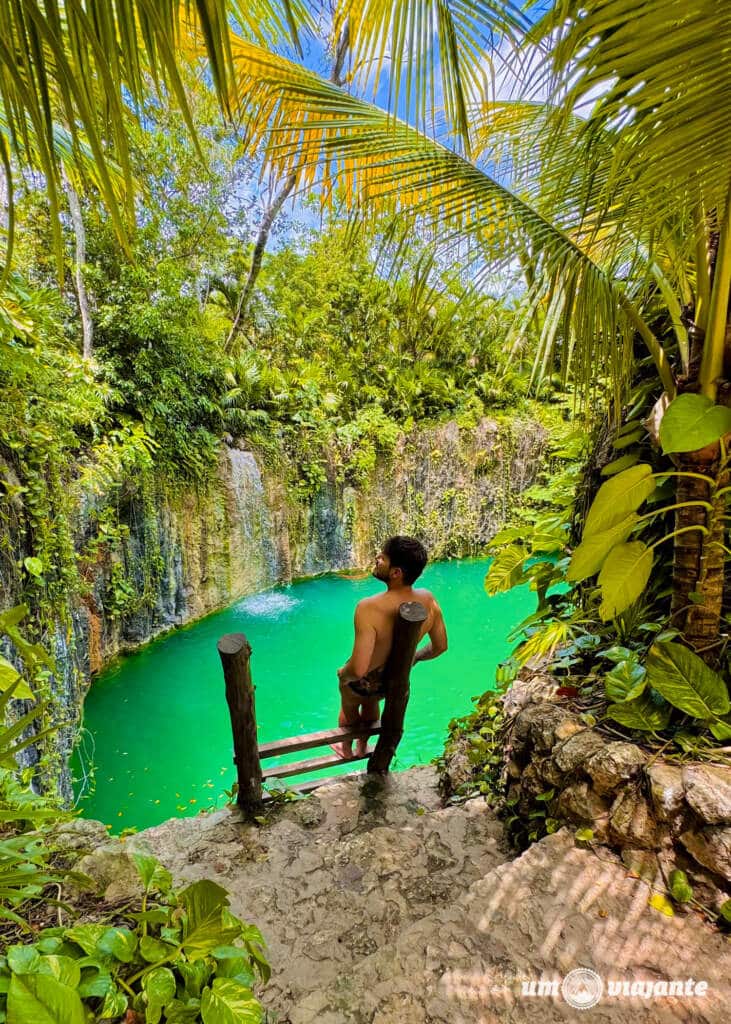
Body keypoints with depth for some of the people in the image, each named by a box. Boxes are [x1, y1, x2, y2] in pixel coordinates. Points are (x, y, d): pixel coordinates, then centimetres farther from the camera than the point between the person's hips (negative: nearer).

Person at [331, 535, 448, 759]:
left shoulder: (369, 608, -42)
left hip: (363, 681, -4)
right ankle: (363, 746, 64)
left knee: (349, 709, 32)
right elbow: (440, 646, -8)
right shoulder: (428, 600, -24)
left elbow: (358, 669, -40)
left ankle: (346, 748, 61)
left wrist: (343, 673, -17)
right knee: (371, 704, 37)